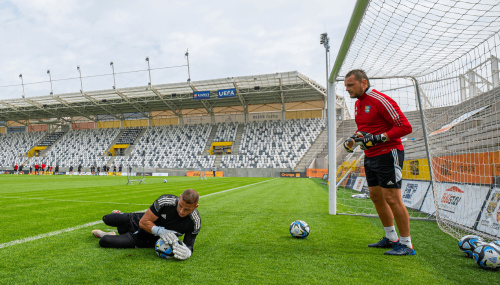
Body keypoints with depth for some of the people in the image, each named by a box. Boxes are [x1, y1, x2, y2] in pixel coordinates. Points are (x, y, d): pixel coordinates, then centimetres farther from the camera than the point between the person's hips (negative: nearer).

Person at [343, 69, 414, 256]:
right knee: (376, 196, 13)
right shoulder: (358, 103, 12)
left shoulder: (381, 100, -16)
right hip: (370, 156, 10)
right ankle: (391, 238, 27)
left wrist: (378, 138, -24)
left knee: (392, 198, -7)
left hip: (387, 154, -9)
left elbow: (405, 127, -17)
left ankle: (407, 245, 8)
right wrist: (353, 139, 6)